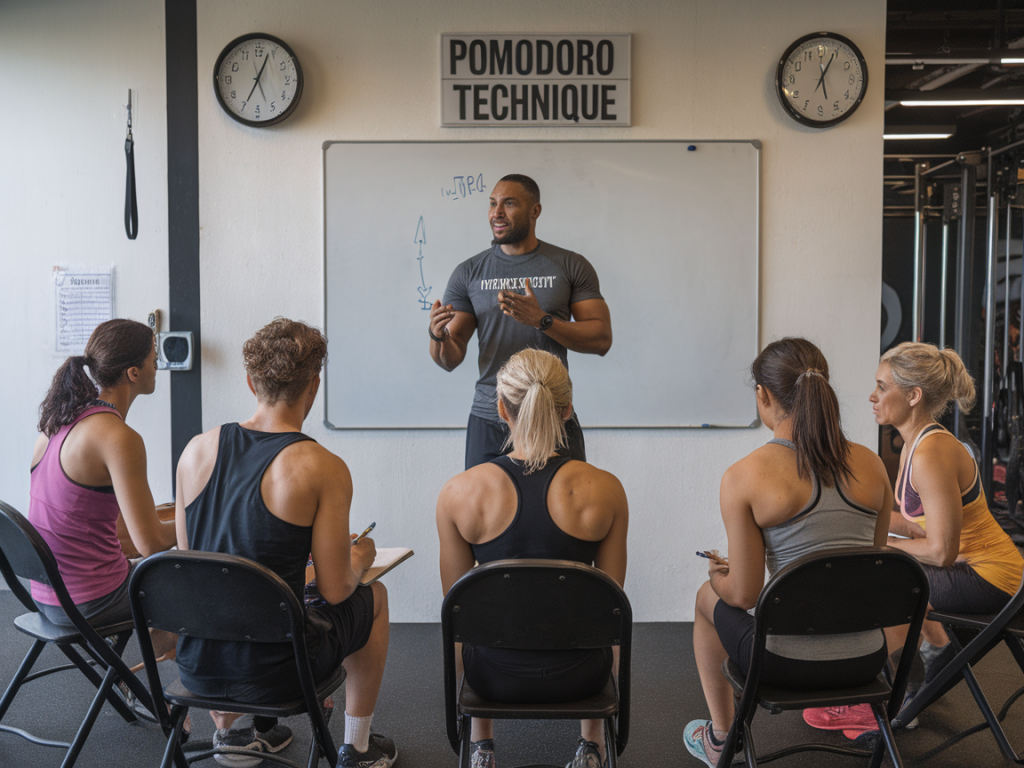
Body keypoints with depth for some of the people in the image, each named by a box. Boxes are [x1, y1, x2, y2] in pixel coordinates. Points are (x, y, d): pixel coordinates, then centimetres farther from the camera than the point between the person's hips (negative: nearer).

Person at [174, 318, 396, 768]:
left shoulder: (196, 450, -2)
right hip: (269, 673, -4)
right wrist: (359, 560, 10)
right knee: (374, 598, 24)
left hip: (195, 667, 5)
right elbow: (334, 590, -13)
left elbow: (187, 556, 9)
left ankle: (228, 731, 36)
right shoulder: (324, 469, -16)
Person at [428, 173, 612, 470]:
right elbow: (451, 360, 4)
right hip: (489, 422, 1)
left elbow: (601, 339, -4)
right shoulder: (469, 273, 5)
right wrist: (439, 337, -19)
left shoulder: (571, 266, 3)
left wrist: (542, 320, -17)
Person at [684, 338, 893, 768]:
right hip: (866, 661, 5)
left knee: (708, 597, 29)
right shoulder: (870, 465, -2)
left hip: (788, 664, -4)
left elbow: (745, 594, -13)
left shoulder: (742, 478, -16)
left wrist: (718, 576, 11)